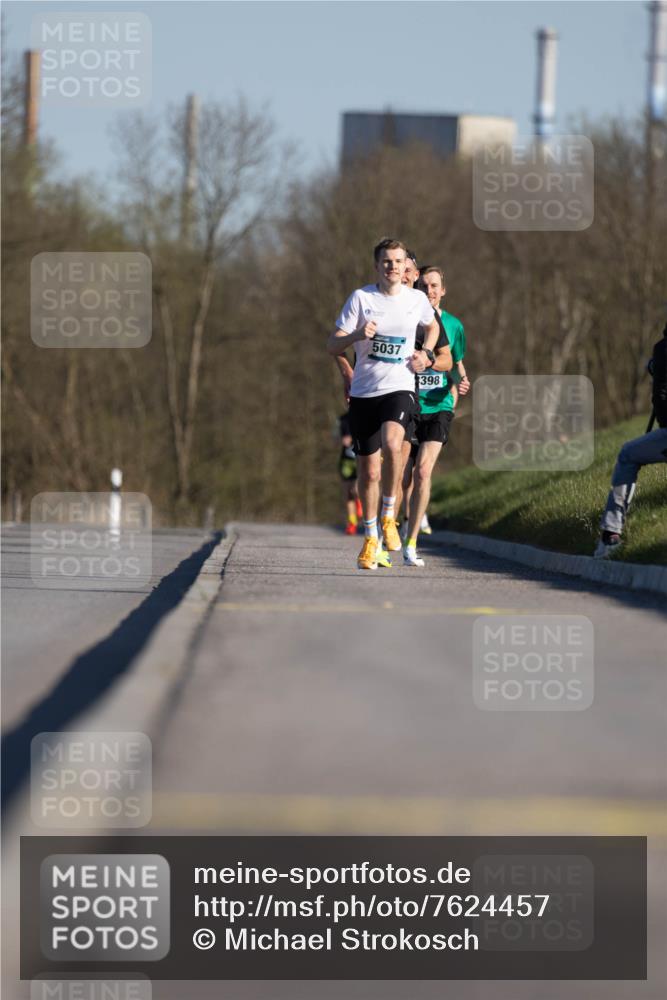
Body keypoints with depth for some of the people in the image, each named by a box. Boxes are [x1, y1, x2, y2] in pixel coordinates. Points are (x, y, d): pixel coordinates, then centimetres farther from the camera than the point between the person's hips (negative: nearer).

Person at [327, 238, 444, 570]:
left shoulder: (417, 299, 4)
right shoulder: (361, 297, -2)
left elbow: (432, 326, 27)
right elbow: (332, 346, -4)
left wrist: (425, 353, 8)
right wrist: (358, 334, -24)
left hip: (399, 387, -1)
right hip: (363, 392, 1)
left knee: (391, 443, -30)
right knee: (369, 471, 4)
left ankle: (388, 516, -10)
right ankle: (370, 538, 25)